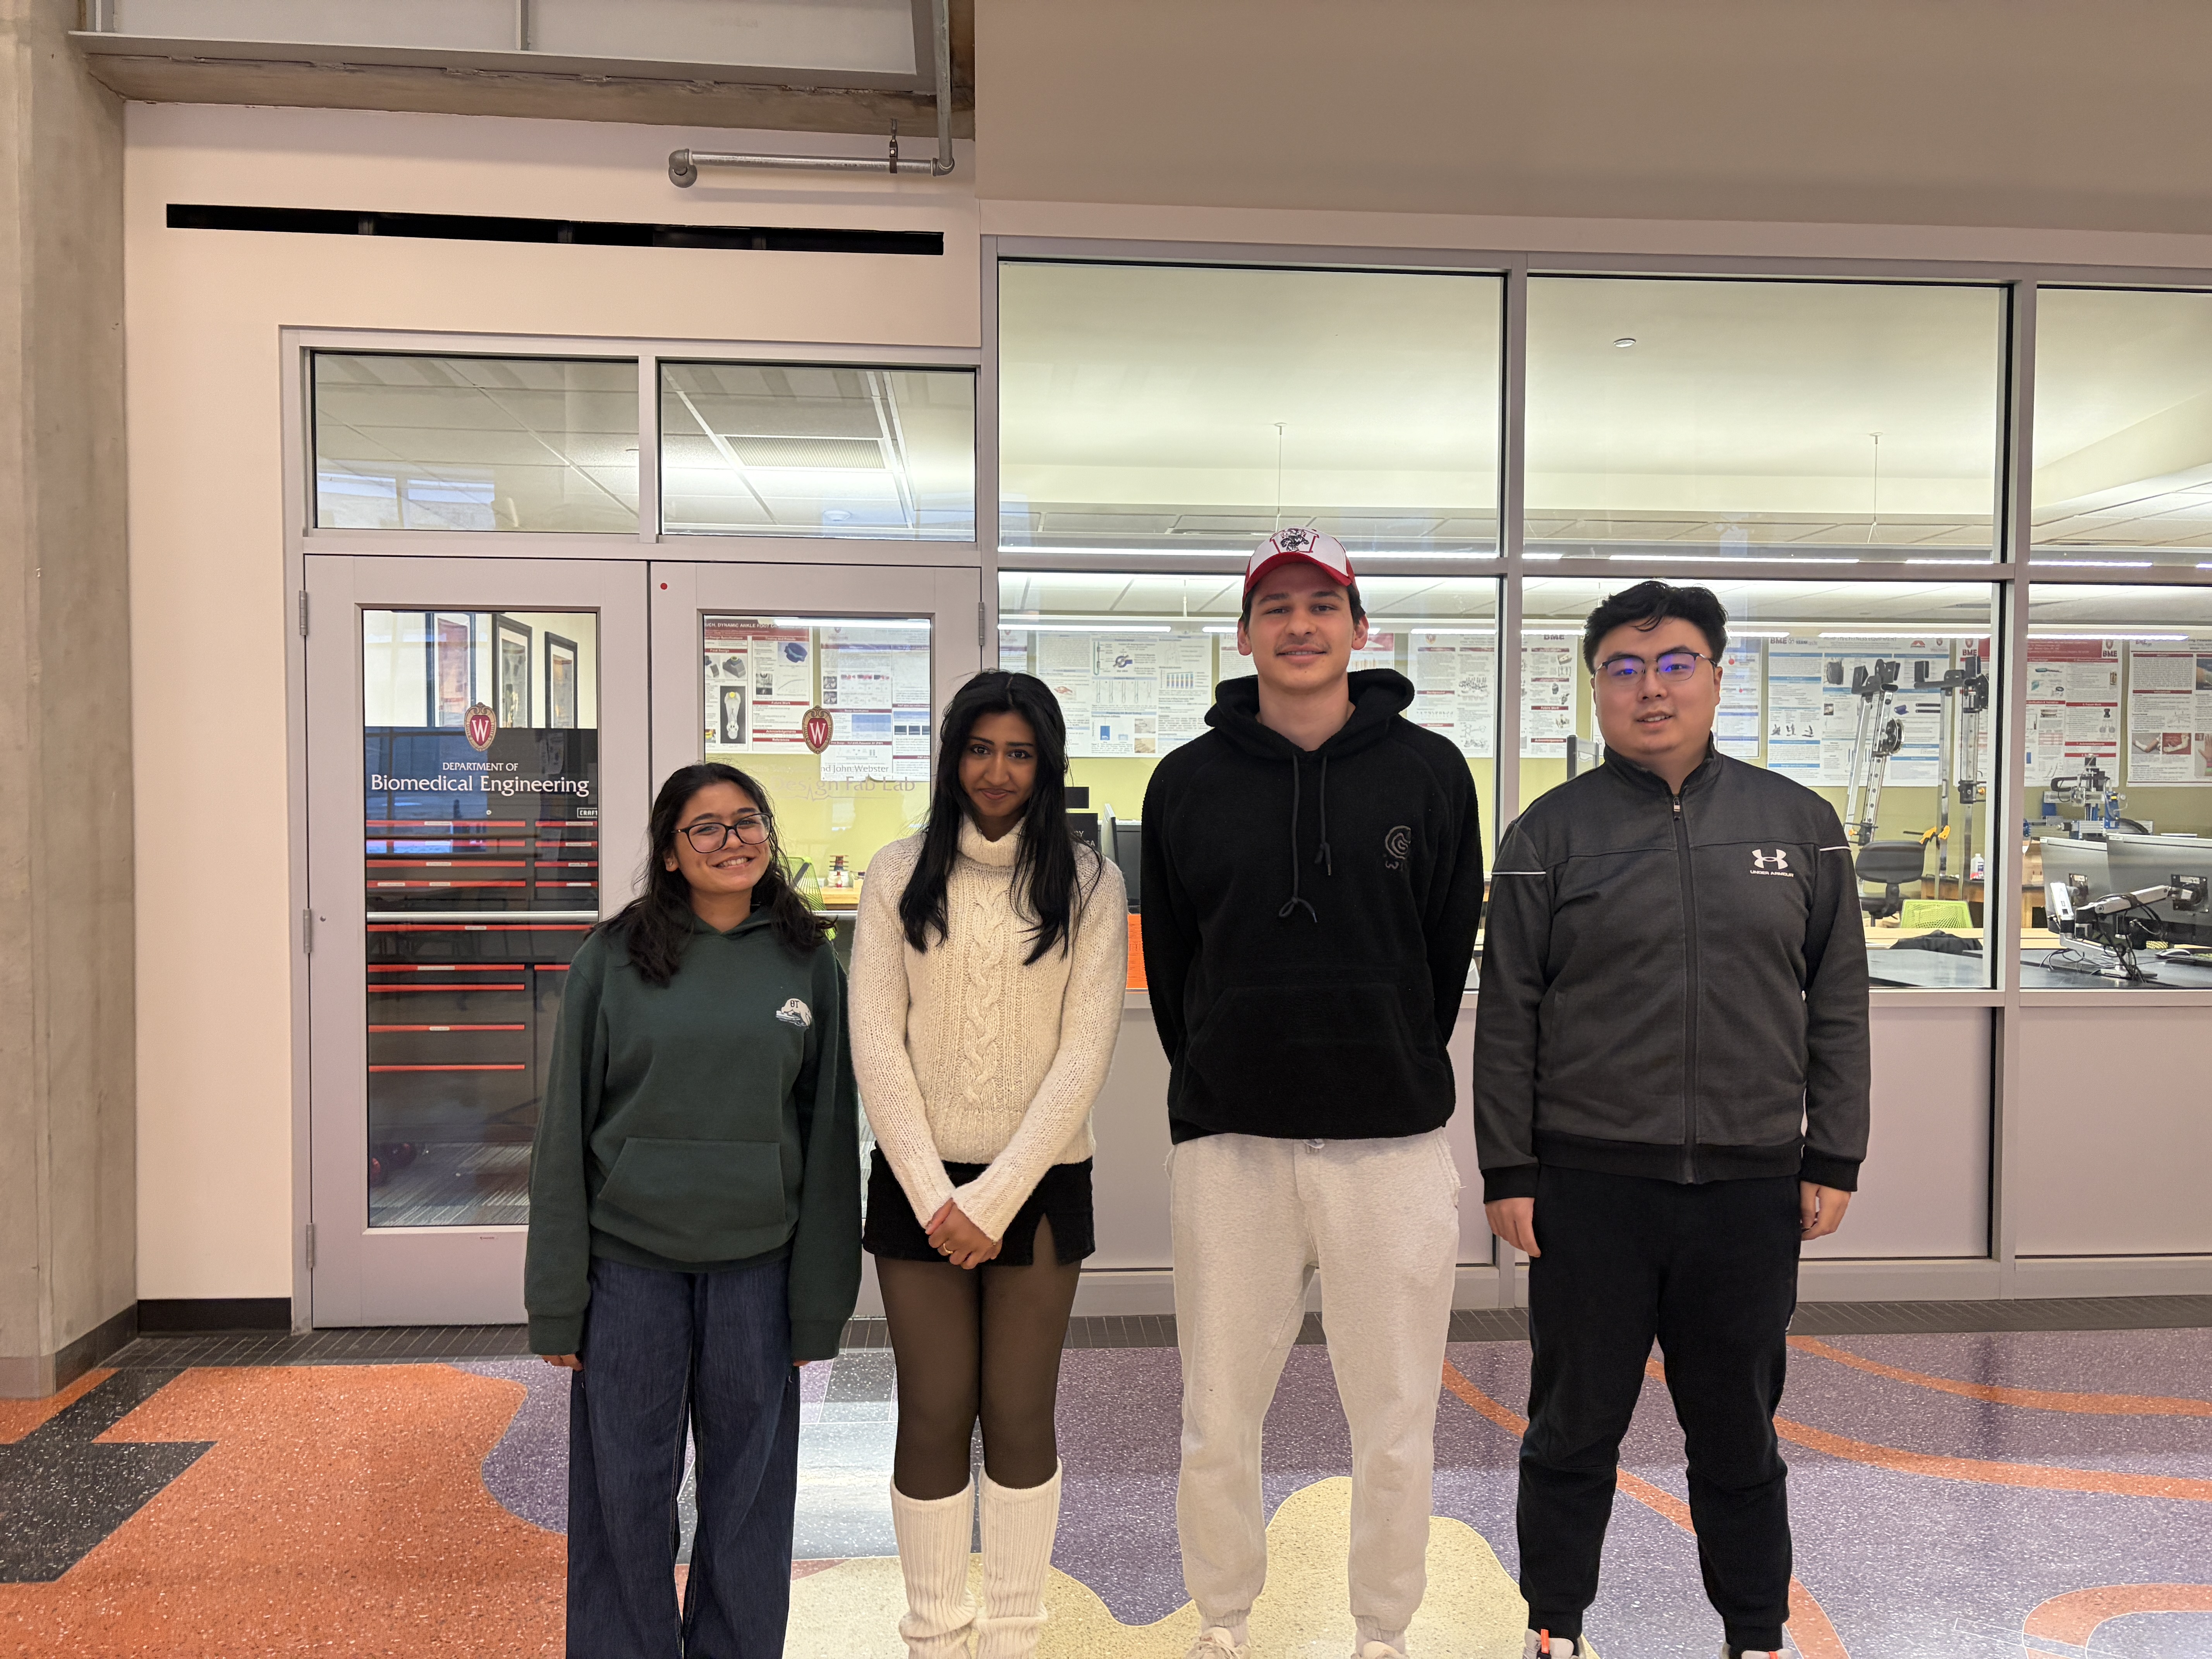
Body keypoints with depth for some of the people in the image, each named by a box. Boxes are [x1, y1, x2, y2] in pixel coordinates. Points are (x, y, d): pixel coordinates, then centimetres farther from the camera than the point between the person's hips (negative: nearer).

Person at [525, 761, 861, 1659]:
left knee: (748, 1486, 11)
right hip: (629, 1259, -1)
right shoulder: (613, 960, -2)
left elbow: (829, 1135, 4)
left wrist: (820, 1300, 3)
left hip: (756, 1264, 1)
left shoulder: (807, 966, 2)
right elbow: (565, 1127, 0)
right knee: (626, 1489, 9)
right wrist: (557, 1299, -2)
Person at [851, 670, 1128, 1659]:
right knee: (934, 1414, 6)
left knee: (1020, 1415, 7)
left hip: (1039, 1185, 0)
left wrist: (997, 1198, -11)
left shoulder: (1088, 885, -1)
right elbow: (875, 1044, -2)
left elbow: (1084, 1052, -6)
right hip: (920, 1183, 1)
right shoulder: (900, 875, 1)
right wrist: (934, 1195, -9)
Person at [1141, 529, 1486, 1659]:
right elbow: (1169, 965, 9)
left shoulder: (1429, 772, 0)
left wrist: (1397, 1079, 9)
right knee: (1218, 1417, 11)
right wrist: (1217, 1082, 9)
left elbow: (1450, 952, 6)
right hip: (1228, 1143, 1)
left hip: (1392, 1144, 0)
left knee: (1394, 1422, 10)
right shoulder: (1187, 783, 3)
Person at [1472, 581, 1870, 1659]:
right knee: (1574, 1427, 11)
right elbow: (1507, 1018, -1)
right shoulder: (1551, 834, 0)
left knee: (1739, 1434, 16)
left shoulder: (1798, 824, 6)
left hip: (1753, 1187, 2)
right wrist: (1509, 1174, -4)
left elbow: (1838, 1004, 8)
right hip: (1589, 1186, -1)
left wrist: (1833, 1158, 4)